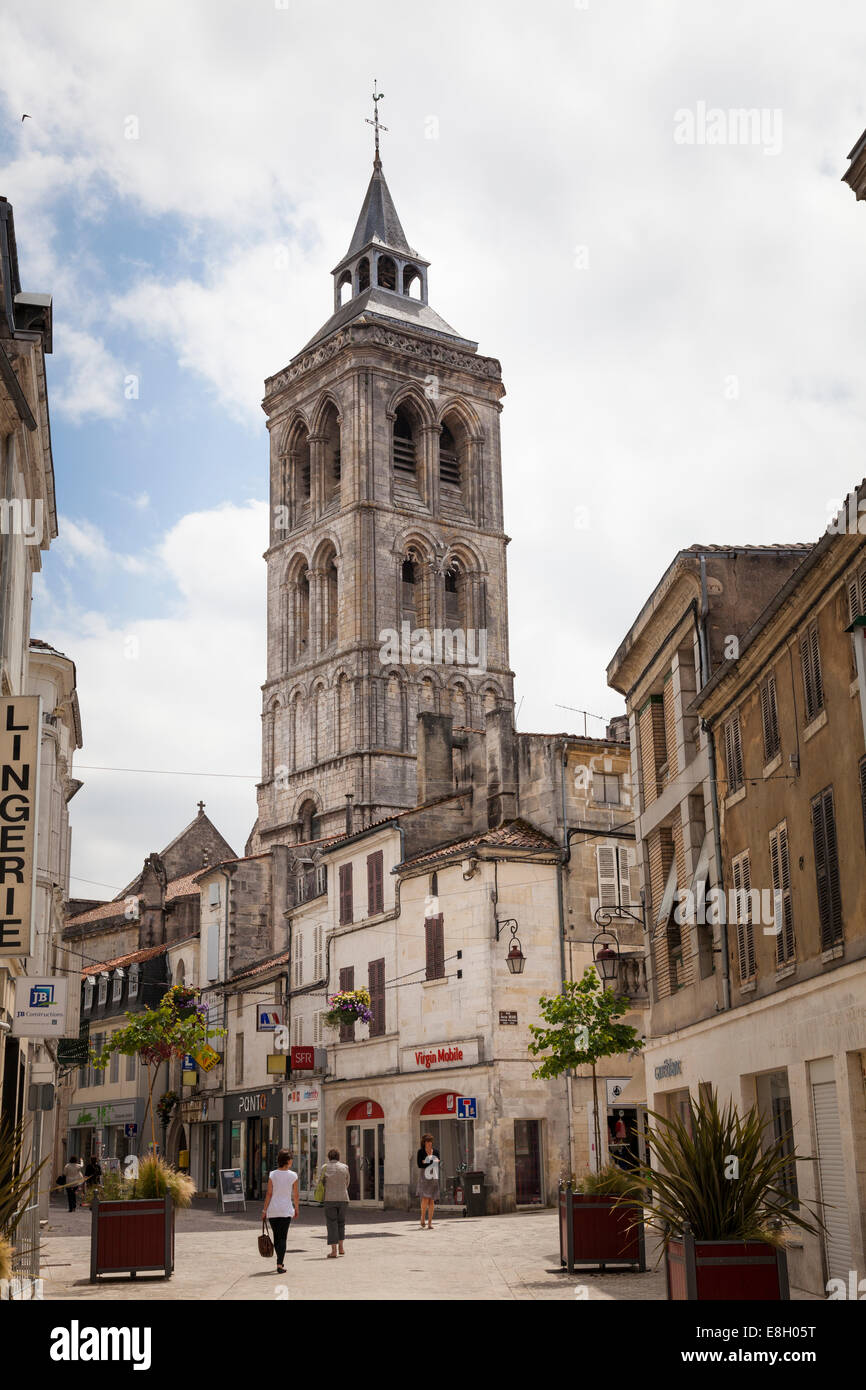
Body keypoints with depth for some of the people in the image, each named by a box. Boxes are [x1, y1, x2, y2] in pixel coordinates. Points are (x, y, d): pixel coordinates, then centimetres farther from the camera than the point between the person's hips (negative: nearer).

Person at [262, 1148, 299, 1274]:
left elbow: (269, 1194, -3)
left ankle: (280, 1262, 27)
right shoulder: (293, 1176, -4)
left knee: (276, 1237, 15)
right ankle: (279, 1265, -12)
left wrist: (264, 1210, 3)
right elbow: (295, 1195, 2)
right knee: (282, 1237, 0)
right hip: (286, 1210, -2)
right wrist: (296, 1209, 16)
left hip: (273, 1209, 2)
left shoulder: (272, 1175, -2)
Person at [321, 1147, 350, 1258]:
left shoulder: (325, 1168, -1)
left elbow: (322, 1183, 6)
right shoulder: (344, 1167, 4)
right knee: (341, 1222, 19)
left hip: (329, 1199, -2)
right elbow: (347, 1184, 13)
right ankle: (340, 1247, 20)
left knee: (332, 1224, 1)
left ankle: (334, 1251, -3)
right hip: (343, 1199, 2)